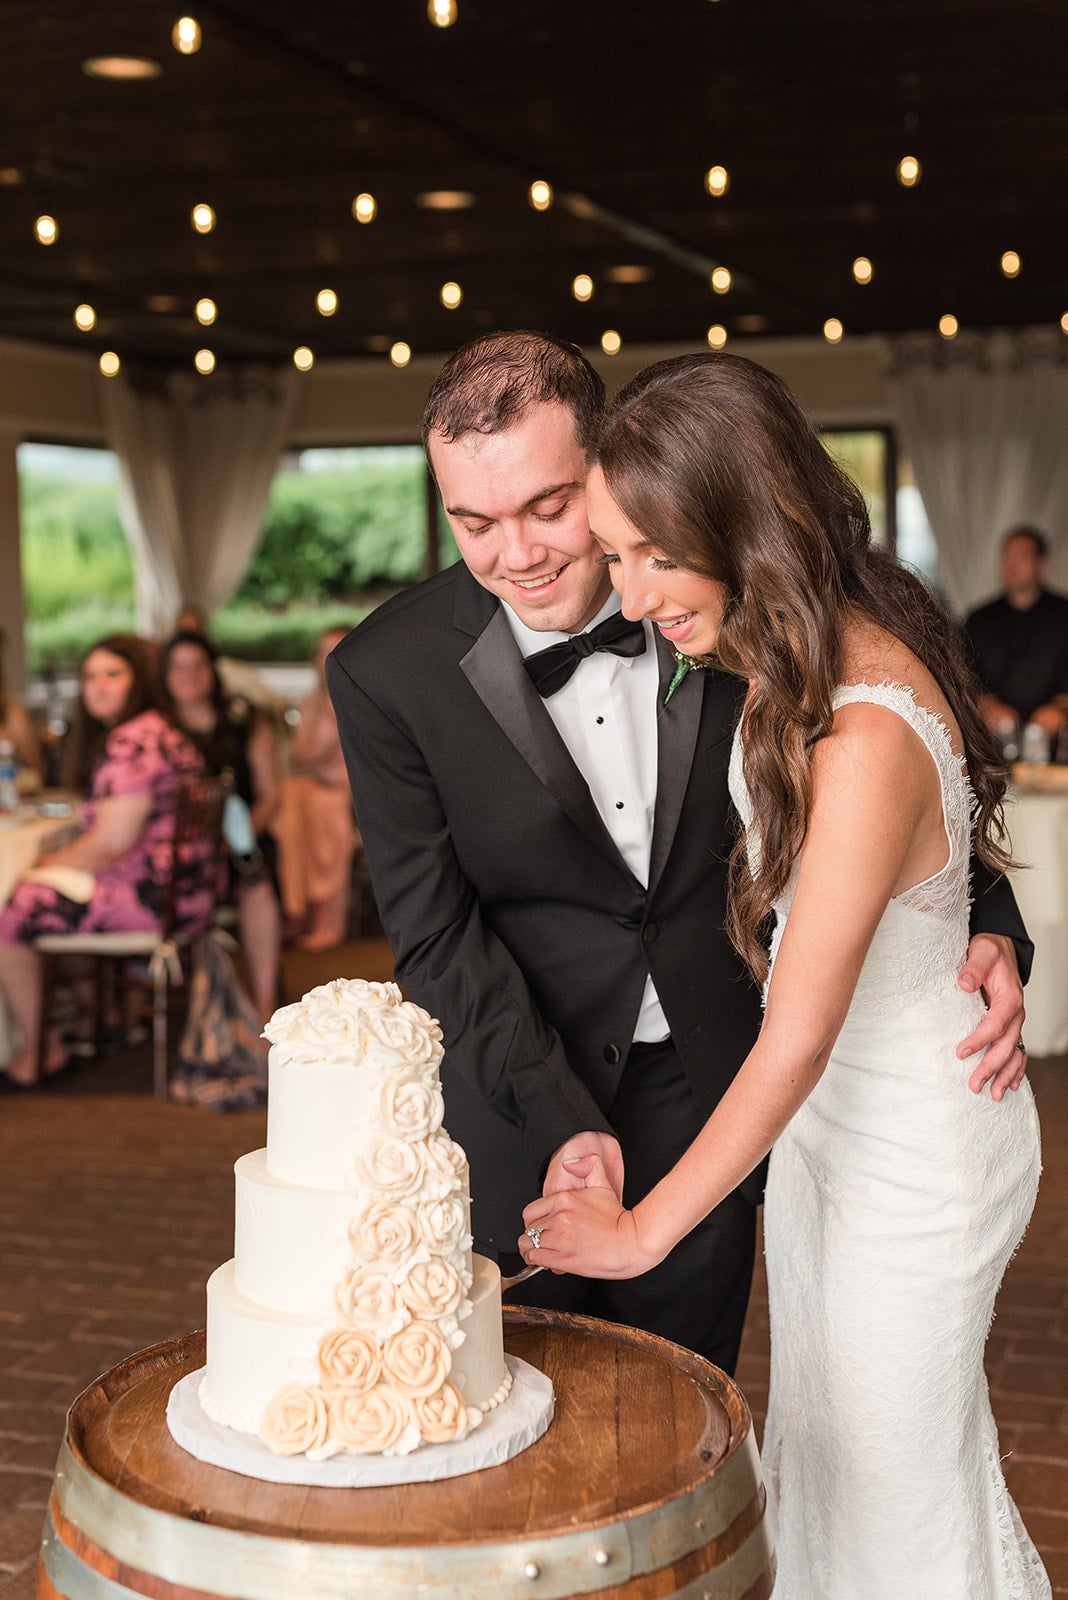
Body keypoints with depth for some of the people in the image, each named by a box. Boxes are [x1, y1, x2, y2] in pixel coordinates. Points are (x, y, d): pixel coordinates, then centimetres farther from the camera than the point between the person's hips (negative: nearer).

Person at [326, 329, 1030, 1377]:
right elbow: (437, 936, -11)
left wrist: (984, 928, -15)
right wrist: (561, 1120, -20)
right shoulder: (384, 673, -13)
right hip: (517, 1098, -1)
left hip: (704, 1089, 2)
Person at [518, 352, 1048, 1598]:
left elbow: (797, 1040, -27)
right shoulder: (798, 653, -7)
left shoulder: (867, 737, -34)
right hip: (831, 1109, 9)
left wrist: (644, 1228, -18)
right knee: (815, 1446, 24)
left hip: (910, 1145, -8)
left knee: (894, 1492, 12)